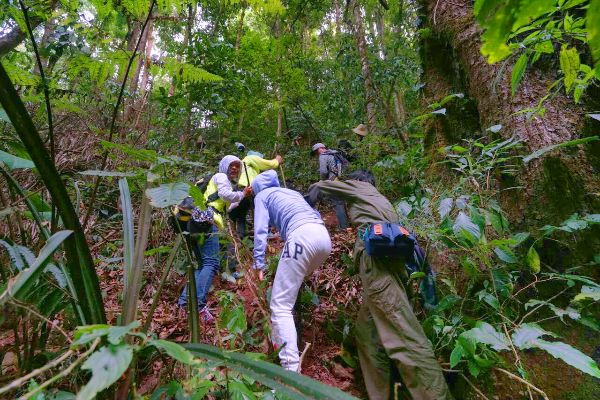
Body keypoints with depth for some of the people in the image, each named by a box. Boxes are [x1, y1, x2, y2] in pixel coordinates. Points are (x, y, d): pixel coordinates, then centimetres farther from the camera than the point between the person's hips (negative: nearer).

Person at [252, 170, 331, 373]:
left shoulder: (262, 196, 20)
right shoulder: (292, 192, 37)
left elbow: (261, 230, 6)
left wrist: (259, 264, 2)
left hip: (302, 235, -7)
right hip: (323, 236, 8)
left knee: (280, 305, -5)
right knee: (288, 289, 27)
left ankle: (292, 369, -13)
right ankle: (282, 342, 35)